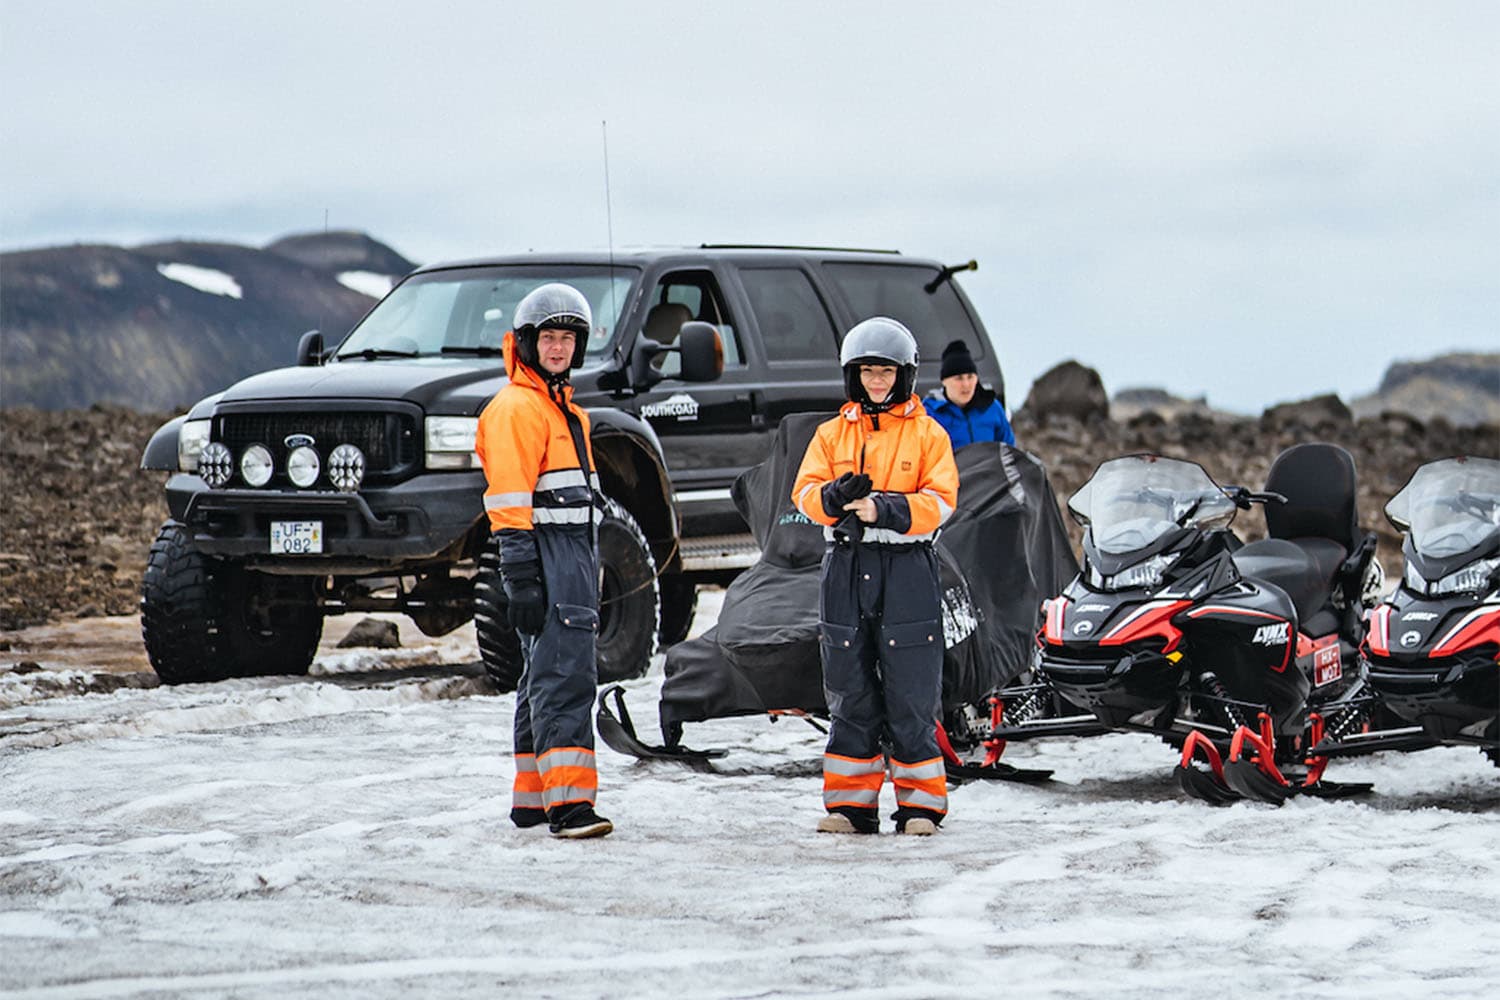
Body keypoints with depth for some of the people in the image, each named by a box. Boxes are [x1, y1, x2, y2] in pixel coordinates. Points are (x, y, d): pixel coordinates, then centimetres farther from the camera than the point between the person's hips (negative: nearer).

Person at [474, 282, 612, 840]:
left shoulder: (564, 407, 21)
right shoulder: (516, 408, -11)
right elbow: (509, 501, -17)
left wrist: (588, 573, 25)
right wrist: (520, 580, -23)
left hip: (574, 555, 10)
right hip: (544, 553, -10)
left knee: (546, 677, 15)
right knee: (564, 676, -17)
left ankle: (531, 798, 22)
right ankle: (568, 803, -23)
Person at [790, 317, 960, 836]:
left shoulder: (927, 434, 4)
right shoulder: (832, 434, 12)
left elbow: (941, 499, -5)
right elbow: (805, 494, 4)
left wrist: (886, 509, -19)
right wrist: (836, 497, -18)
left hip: (908, 569, -3)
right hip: (847, 569, 3)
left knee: (911, 694, -3)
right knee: (850, 693, 5)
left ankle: (920, 804, 3)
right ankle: (851, 802, 10)